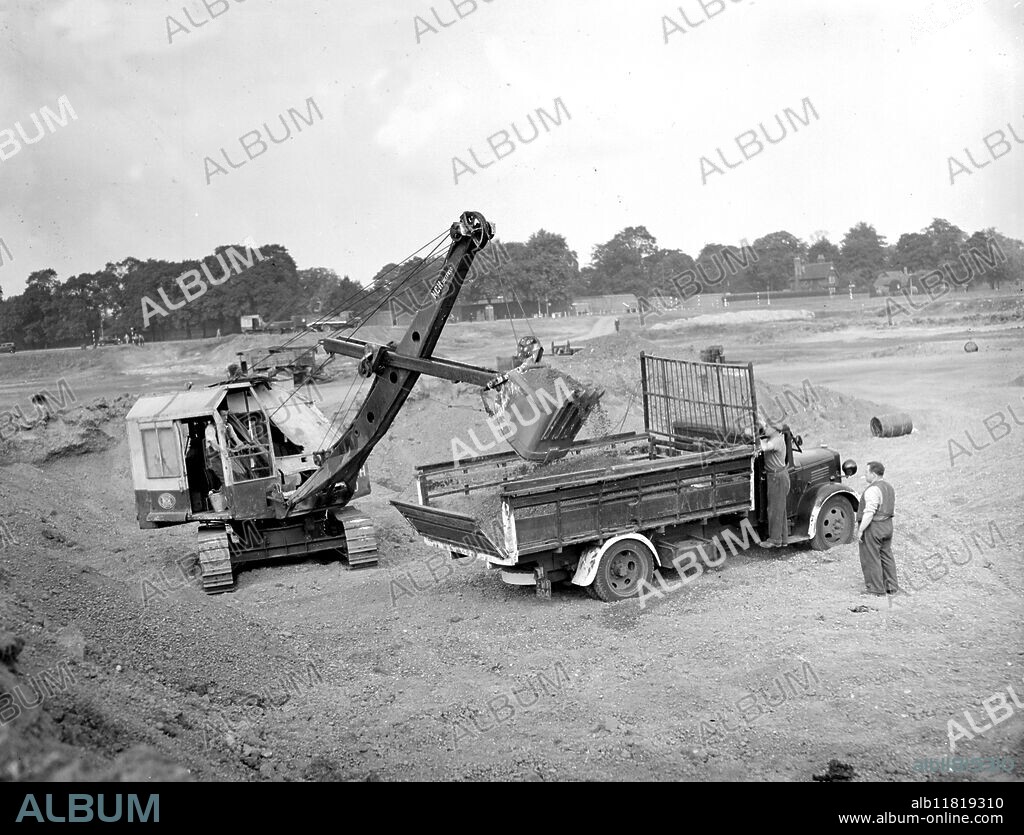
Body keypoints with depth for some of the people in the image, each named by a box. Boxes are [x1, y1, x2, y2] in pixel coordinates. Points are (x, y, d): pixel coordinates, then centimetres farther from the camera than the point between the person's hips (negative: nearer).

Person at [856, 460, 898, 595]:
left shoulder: (873, 489, -20)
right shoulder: (889, 487, 11)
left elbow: (869, 512, -24)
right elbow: (893, 509, 15)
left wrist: (860, 530, -20)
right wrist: (886, 524, 20)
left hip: (872, 528, -10)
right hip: (887, 525, 10)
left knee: (871, 559, 0)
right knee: (886, 556, 15)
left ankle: (876, 588, 3)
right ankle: (891, 587, 21)